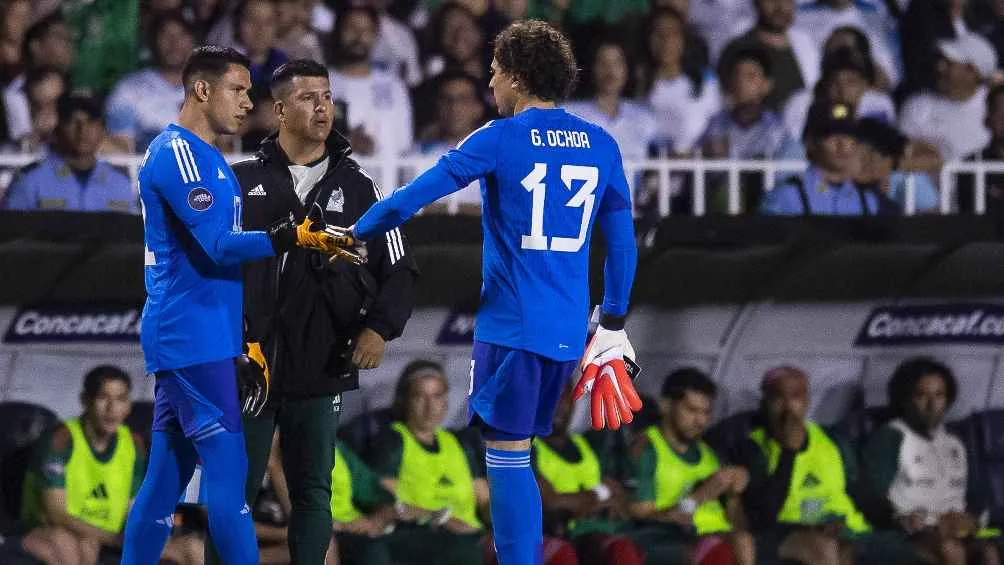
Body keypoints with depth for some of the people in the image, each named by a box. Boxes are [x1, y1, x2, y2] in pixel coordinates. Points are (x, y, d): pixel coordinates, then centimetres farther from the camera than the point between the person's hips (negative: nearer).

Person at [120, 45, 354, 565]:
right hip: (195, 341, -10)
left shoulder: (204, 157, 20)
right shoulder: (177, 153, -12)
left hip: (188, 340, 10)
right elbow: (220, 245, -20)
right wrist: (296, 237, -26)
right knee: (227, 470, -11)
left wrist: (244, 344, 22)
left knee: (166, 478, 9)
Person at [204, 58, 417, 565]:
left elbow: (398, 269, 11)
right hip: (247, 365, -1)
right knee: (235, 490, 1)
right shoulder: (242, 181, 5)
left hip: (322, 370, 1)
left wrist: (379, 327, -4)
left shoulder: (357, 189, 8)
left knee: (312, 492, 5)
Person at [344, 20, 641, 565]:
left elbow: (415, 196, -9)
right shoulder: (601, 145, 7)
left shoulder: (501, 138, -7)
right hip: (569, 333, 6)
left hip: (510, 326, -6)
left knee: (508, 454, -3)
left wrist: (357, 233, 4)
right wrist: (613, 325, 19)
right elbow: (622, 242, 11)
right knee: (518, 453, 17)